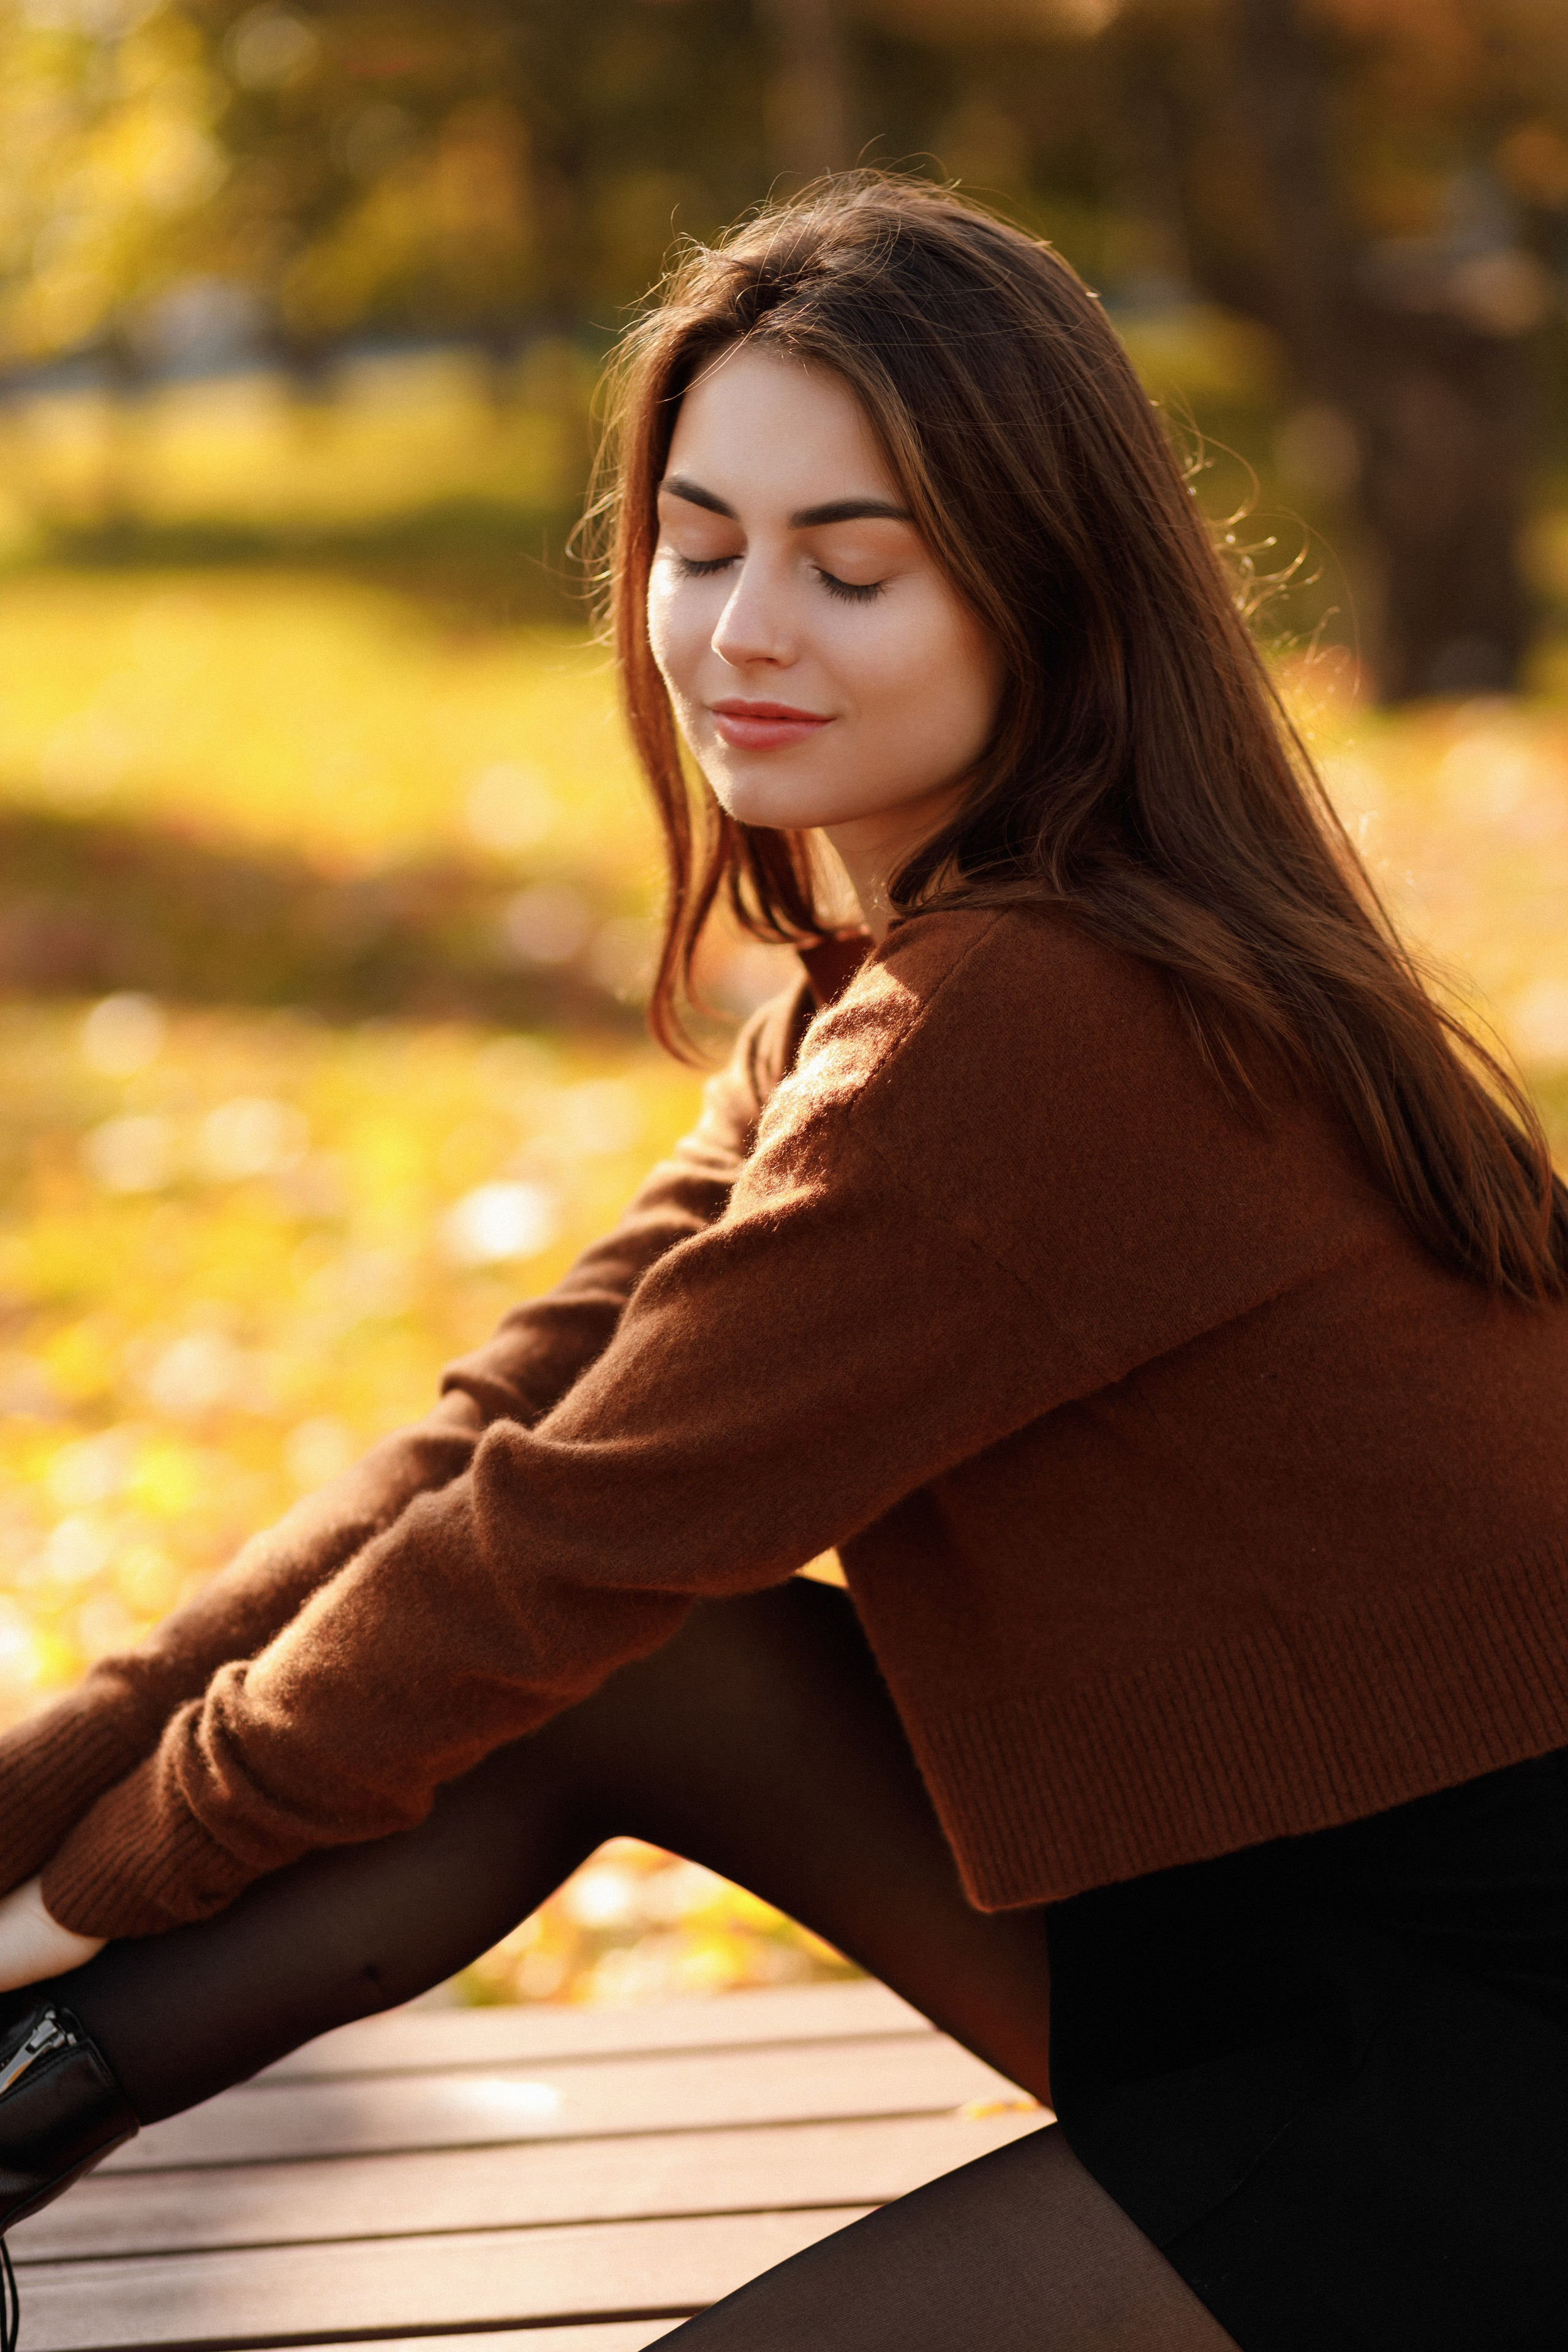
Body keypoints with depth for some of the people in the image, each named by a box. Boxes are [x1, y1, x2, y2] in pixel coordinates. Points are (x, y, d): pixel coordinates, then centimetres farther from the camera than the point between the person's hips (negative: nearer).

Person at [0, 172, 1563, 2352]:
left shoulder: (1033, 1032, -23)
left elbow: (569, 1540, -16)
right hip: (1236, 1911, 9)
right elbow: (504, 1432, 4)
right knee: (584, 1672, 4)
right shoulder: (898, 996, 8)